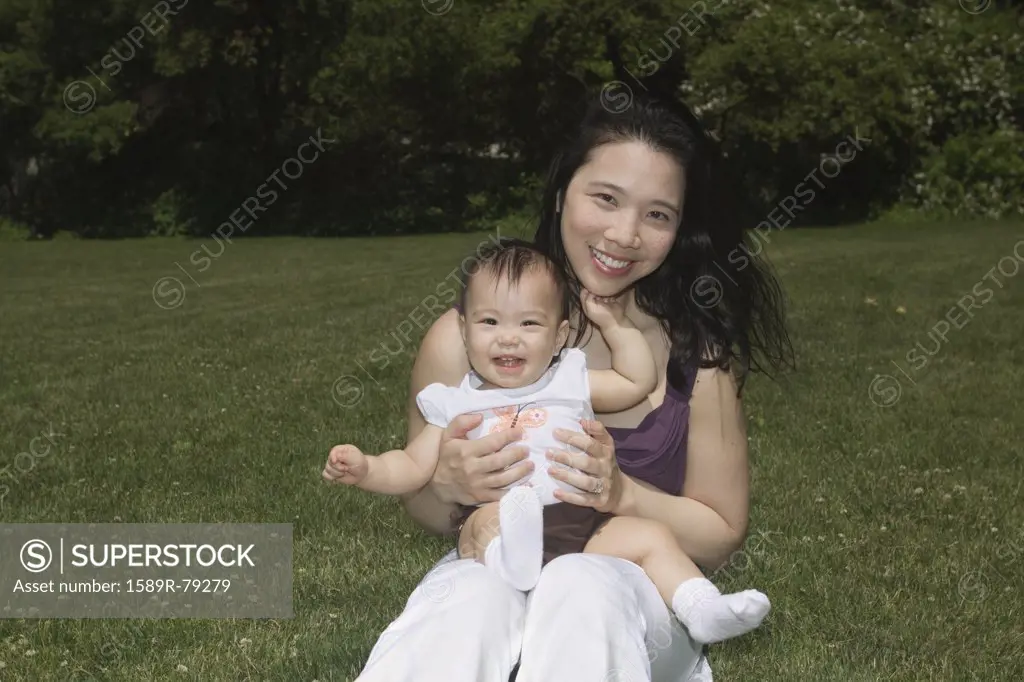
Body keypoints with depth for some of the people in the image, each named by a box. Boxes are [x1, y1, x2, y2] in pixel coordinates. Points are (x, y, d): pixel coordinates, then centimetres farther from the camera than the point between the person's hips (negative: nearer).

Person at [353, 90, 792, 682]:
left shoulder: (695, 350, -8)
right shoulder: (462, 339, -7)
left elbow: (722, 533, 0)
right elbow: (425, 515, 6)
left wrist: (620, 493, -19)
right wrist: (445, 486, -19)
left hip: (633, 593, 1)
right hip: (490, 571, 0)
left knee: (581, 590, -35)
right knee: (469, 601, -37)